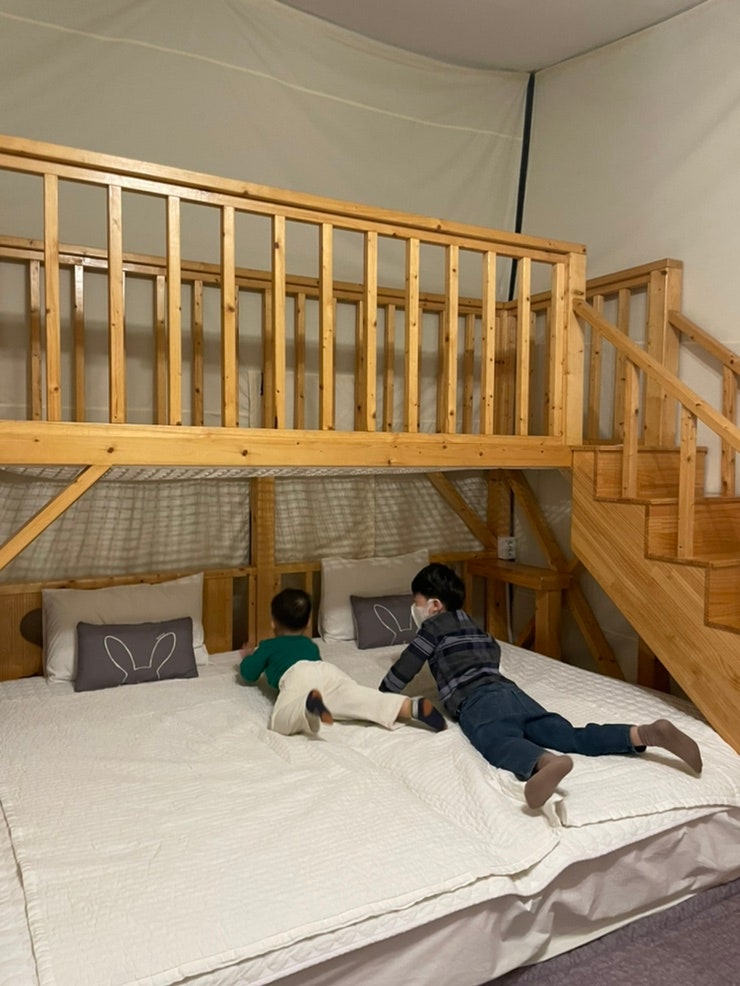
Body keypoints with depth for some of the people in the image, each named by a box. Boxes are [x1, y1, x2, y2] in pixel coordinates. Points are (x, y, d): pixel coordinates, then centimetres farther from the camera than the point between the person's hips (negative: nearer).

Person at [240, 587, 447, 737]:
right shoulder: (310, 644, 44)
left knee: (281, 720, -27)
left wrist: (247, 657, 58)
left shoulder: (267, 645, 33)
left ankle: (310, 704, -61)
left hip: (297, 674, -4)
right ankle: (413, 707, -44)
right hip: (328, 670, 4)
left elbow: (248, 673, 34)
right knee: (364, 698, -18)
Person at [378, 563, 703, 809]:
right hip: (511, 692, 7)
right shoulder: (470, 624, 34)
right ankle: (646, 733, -33)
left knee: (499, 743, -38)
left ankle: (547, 762, -71)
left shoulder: (433, 626, 14)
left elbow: (401, 672, 16)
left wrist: (381, 699, 35)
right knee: (572, 735, -12)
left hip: (478, 701, -7)